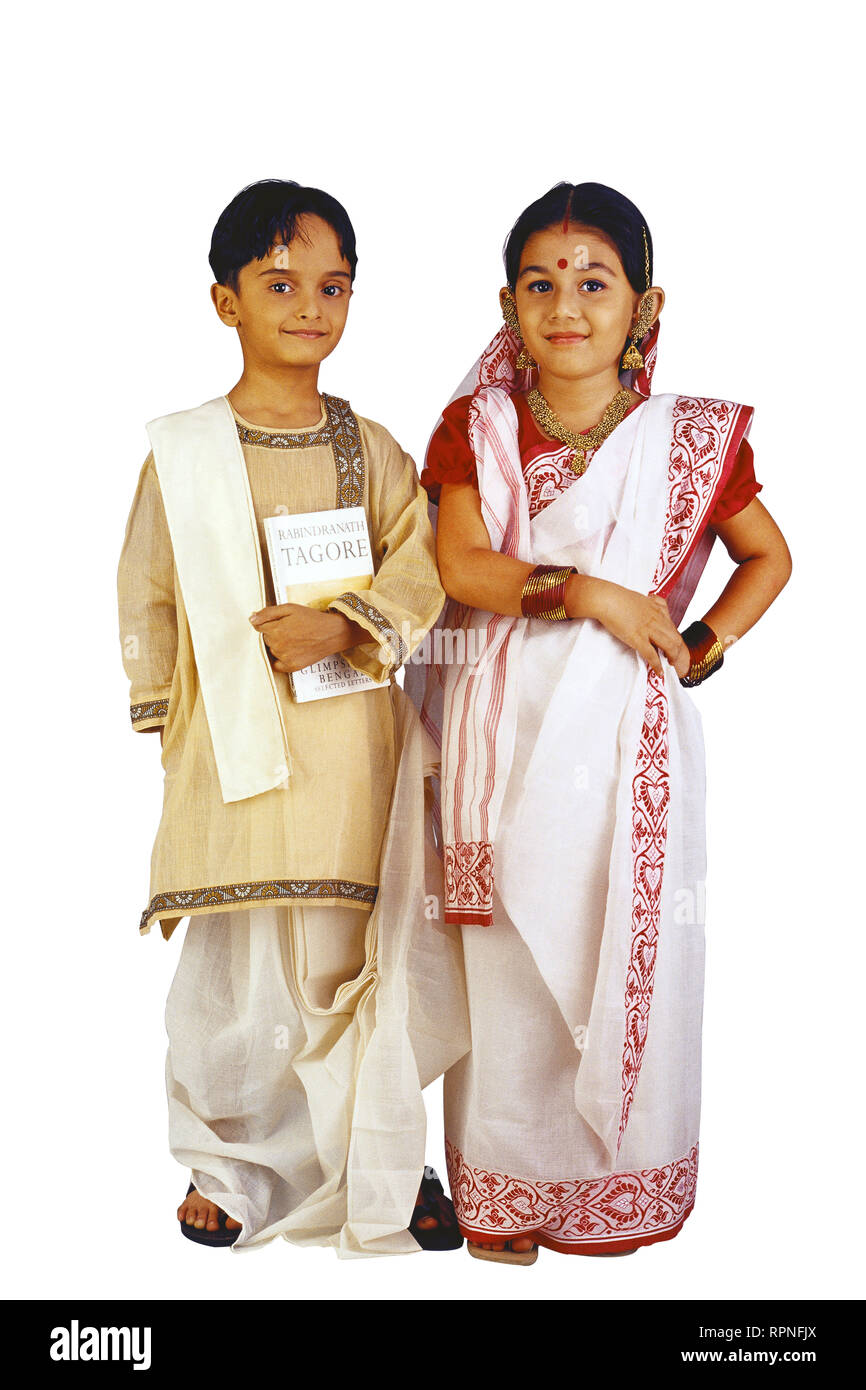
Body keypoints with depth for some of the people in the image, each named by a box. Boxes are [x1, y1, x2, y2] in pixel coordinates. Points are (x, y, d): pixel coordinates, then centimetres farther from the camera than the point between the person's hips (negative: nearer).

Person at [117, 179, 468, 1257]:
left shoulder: (372, 449, 7)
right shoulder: (183, 450, 2)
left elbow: (422, 564, -3)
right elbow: (146, 596, 6)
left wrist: (342, 624, -19)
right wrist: (164, 724, 6)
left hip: (357, 745, 2)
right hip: (239, 750, -1)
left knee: (364, 956, 7)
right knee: (239, 966, 4)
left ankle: (380, 1174, 25)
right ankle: (227, 1163, 27)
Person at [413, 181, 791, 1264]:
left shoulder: (691, 439, 3)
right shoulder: (478, 426, 4)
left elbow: (768, 556, 15)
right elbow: (456, 564, -10)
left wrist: (705, 644, 1)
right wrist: (588, 592, -17)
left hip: (629, 738, 0)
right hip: (505, 736, 0)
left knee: (627, 958, 5)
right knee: (505, 963, 6)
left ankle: (617, 1191, 25)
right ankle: (504, 1190, 24)